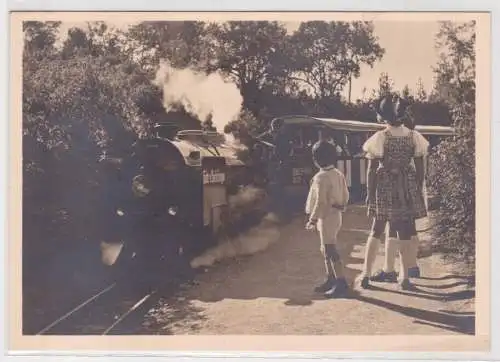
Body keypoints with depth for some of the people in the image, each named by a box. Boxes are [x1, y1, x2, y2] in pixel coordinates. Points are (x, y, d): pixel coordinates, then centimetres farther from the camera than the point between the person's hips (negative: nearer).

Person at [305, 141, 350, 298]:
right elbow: (345, 195, 13)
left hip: (326, 217, -10)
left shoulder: (321, 177, -20)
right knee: (326, 250, 17)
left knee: (330, 250, -6)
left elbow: (321, 202, -22)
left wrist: (313, 219, -15)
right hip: (336, 214, 10)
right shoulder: (338, 174, 7)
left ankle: (341, 283, -5)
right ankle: (331, 280, 24)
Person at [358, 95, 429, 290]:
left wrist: (370, 193, 0)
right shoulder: (414, 136, -2)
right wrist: (419, 191, 12)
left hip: (384, 188, -1)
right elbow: (419, 169, 2)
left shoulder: (379, 138, -9)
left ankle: (366, 274, 13)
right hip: (407, 189, 1)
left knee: (376, 231, 11)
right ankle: (404, 277, 11)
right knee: (405, 234, 8)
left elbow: (372, 170, -8)